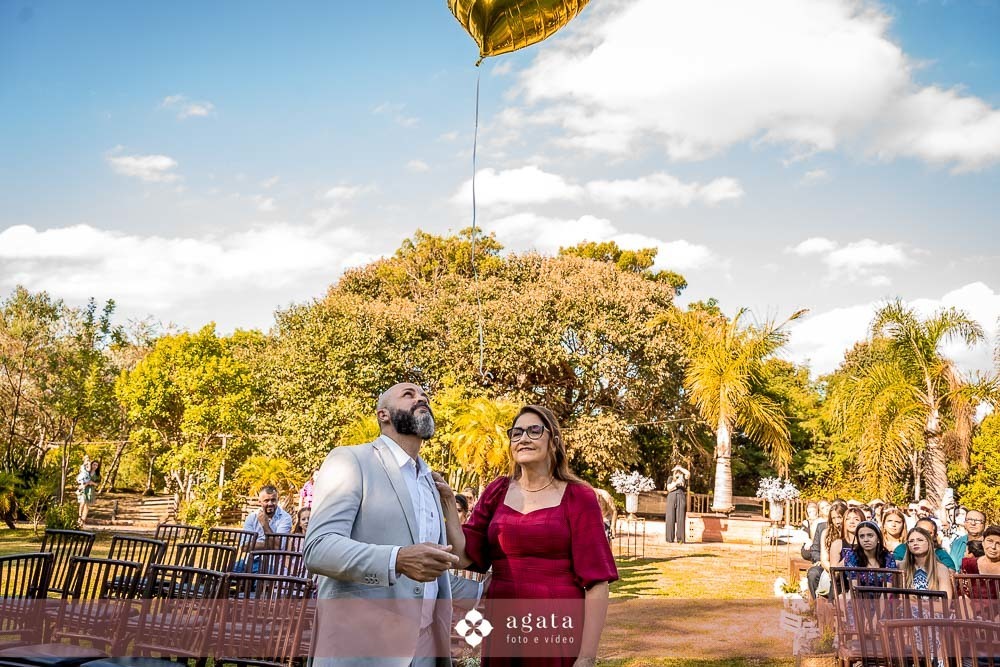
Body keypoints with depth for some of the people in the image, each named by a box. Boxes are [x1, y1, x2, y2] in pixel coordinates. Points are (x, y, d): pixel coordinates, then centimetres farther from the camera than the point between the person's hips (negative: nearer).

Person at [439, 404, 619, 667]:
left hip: (558, 633, -3)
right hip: (501, 631, 3)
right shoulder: (497, 491, 5)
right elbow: (465, 555, 1)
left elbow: (596, 580, -8)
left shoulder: (578, 497, -5)